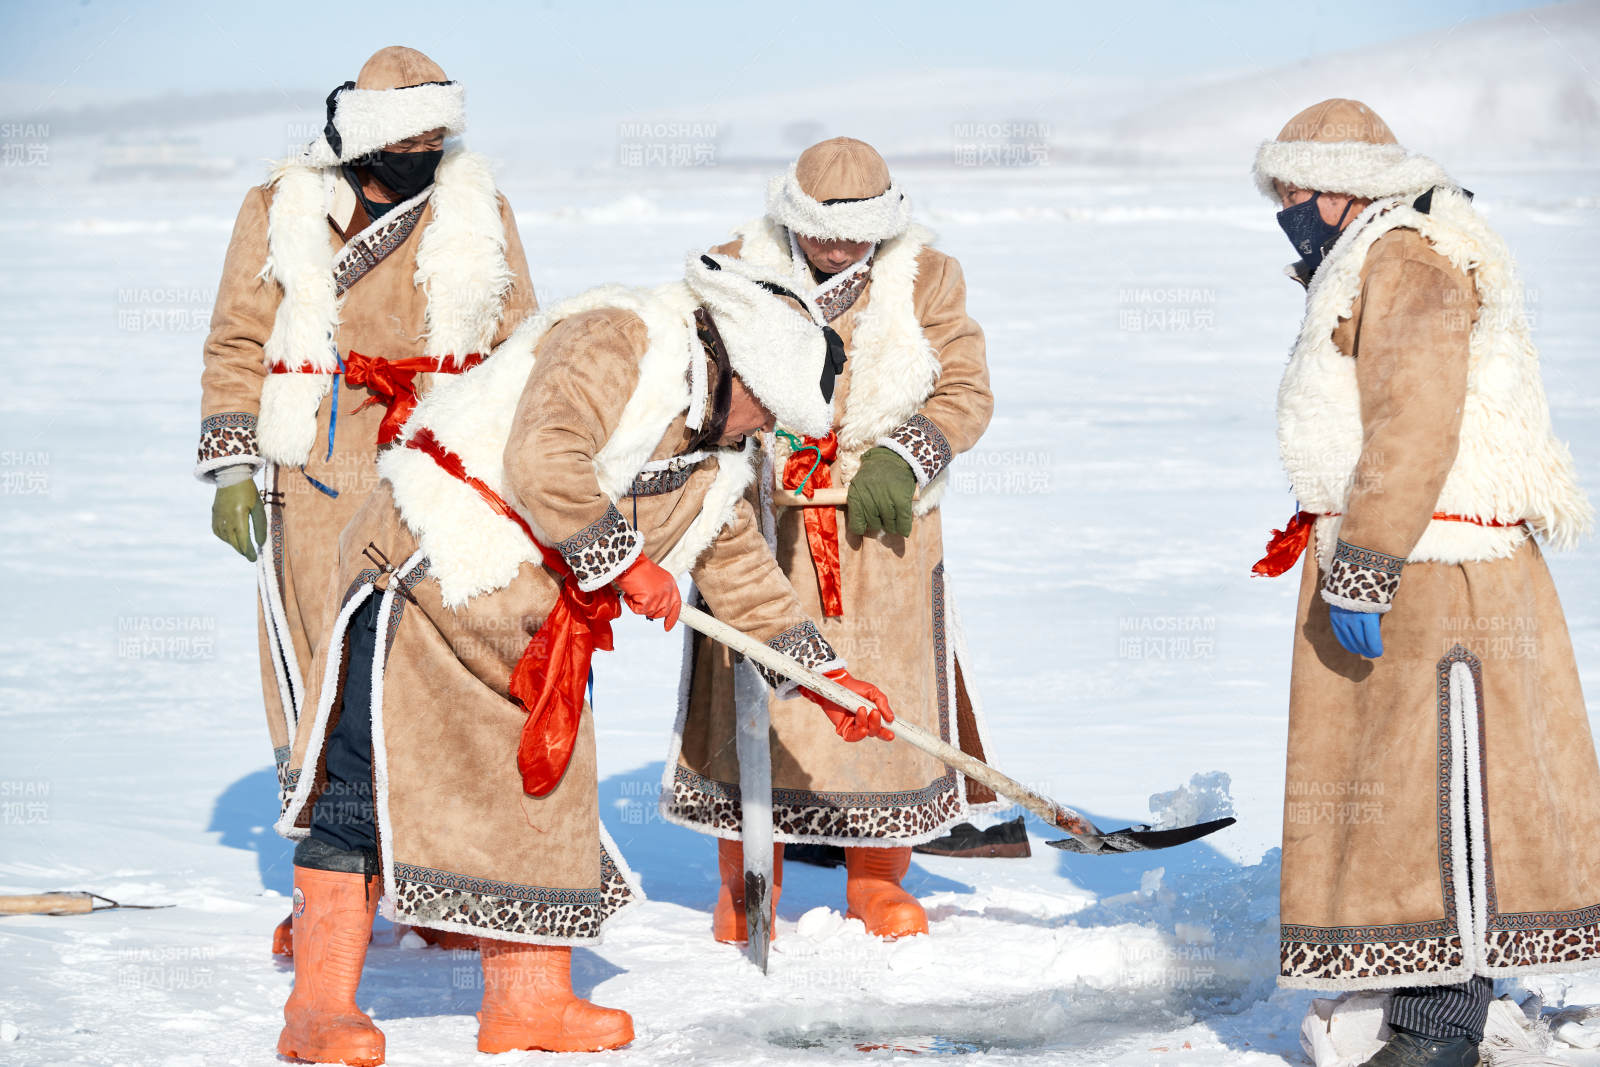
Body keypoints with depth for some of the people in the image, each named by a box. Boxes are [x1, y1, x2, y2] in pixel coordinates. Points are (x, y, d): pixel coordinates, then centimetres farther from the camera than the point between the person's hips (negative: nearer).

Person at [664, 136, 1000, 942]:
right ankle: (745, 886, 12)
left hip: (882, 521, 1)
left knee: (885, 690, 3)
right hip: (757, 517, -1)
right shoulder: (736, 272, -2)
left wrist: (901, 460, -16)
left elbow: (965, 391, 0)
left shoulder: (925, 279, 0)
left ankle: (878, 880, 18)